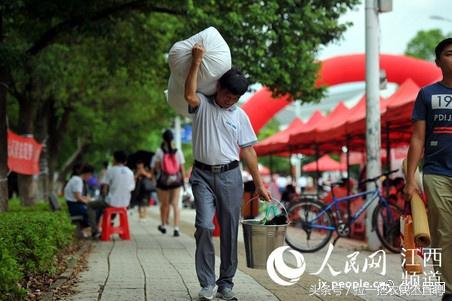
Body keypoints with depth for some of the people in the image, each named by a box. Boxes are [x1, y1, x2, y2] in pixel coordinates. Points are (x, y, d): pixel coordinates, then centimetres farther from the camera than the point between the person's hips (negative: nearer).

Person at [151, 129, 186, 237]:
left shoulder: (159, 152, -8)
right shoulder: (178, 152, -4)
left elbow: (153, 168, -3)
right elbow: (182, 168, 0)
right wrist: (183, 180, 10)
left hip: (163, 181, -1)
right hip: (176, 180, 1)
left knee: (164, 204, 15)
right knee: (175, 204, 3)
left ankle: (164, 225, 33)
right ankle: (176, 228, -8)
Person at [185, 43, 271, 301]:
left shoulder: (240, 115, 9)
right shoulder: (203, 105, 4)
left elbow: (248, 150, 10)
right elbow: (190, 96, -21)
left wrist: (259, 184, 7)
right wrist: (197, 62, -21)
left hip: (230, 176, 2)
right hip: (203, 175, -2)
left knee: (230, 230, 4)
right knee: (204, 226, -14)